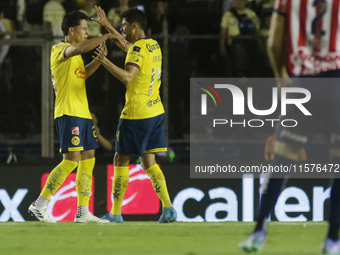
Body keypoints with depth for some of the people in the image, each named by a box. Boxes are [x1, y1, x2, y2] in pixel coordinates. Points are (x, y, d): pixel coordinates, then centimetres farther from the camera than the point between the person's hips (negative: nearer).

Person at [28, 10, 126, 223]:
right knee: (72, 160, -14)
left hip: (83, 113, 10)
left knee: (88, 160, 6)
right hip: (68, 113, -10)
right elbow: (81, 48, -30)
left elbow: (82, 74, 35)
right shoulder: (60, 49, -10)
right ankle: (39, 205, -9)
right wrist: (106, 36, -24)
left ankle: (83, 212, 8)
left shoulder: (73, 54, 20)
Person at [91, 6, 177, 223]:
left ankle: (115, 213, 6)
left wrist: (105, 61, -27)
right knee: (149, 161, 11)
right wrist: (107, 25, 35)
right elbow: (127, 47, 32)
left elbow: (127, 77, -31)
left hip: (136, 114, -8)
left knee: (121, 160, 2)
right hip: (155, 110, 8)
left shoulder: (138, 49, -16)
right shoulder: (154, 45, 12)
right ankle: (168, 208, -1)